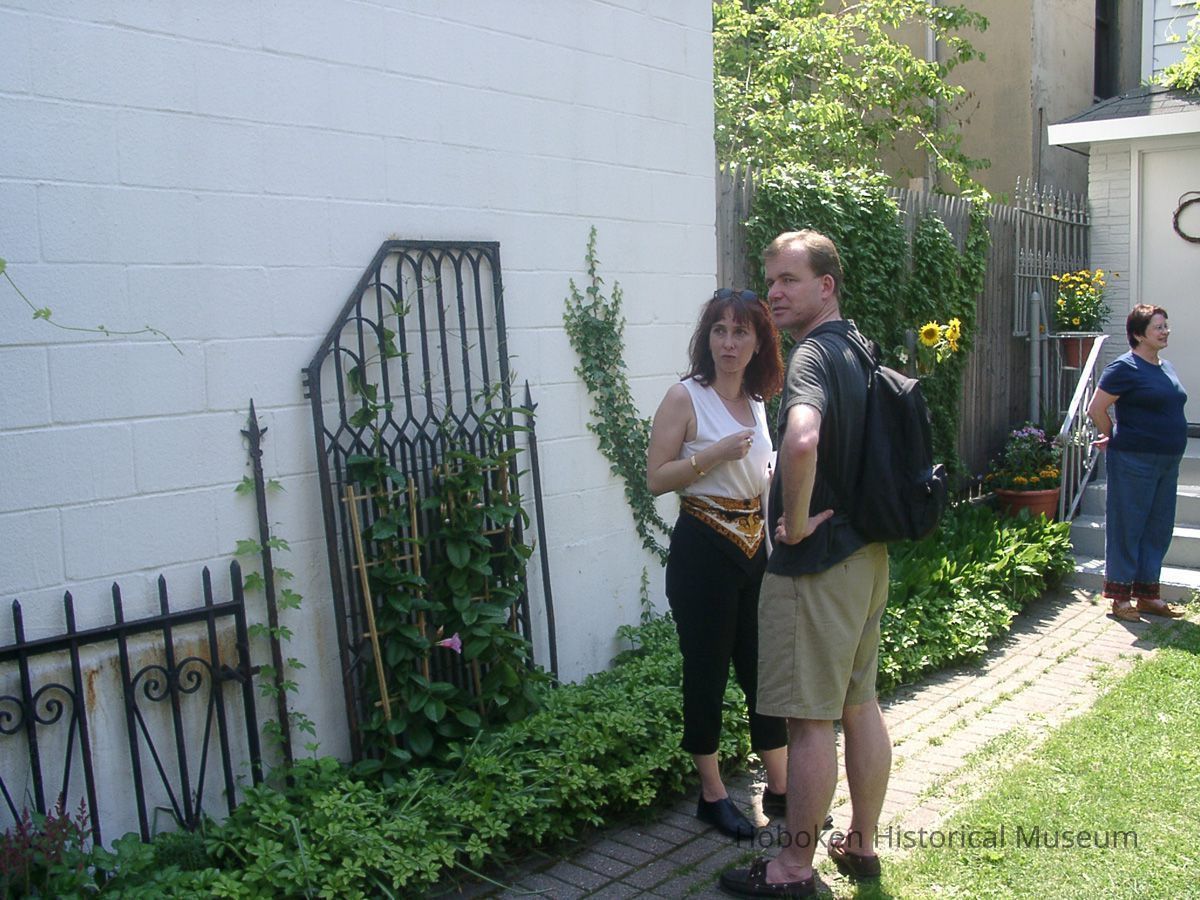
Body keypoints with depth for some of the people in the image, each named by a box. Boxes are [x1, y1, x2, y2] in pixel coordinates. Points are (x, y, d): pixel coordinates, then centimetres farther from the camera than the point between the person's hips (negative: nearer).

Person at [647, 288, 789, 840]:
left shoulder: (756, 401, 11)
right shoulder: (685, 398, -8)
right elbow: (656, 478, -11)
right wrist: (713, 455, -21)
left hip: (755, 545, 6)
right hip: (703, 549, -6)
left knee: (766, 666, 12)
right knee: (707, 671, 4)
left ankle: (779, 784, 27)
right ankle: (712, 794, 20)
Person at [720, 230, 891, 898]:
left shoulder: (813, 355, -18)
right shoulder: (858, 348, 12)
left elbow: (802, 440, -39)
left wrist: (796, 519, -24)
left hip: (817, 560, -10)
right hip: (869, 552, 10)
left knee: (810, 718, 1)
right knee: (861, 704, 17)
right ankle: (863, 844, 31)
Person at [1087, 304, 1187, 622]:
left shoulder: (1166, 368, 14)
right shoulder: (1124, 368, -11)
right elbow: (1096, 409, -12)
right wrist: (1117, 438, 2)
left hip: (1168, 461, 8)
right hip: (1135, 461, -8)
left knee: (1159, 528, 12)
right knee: (1128, 527, 0)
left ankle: (1147, 594, 22)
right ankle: (1120, 596, 9)